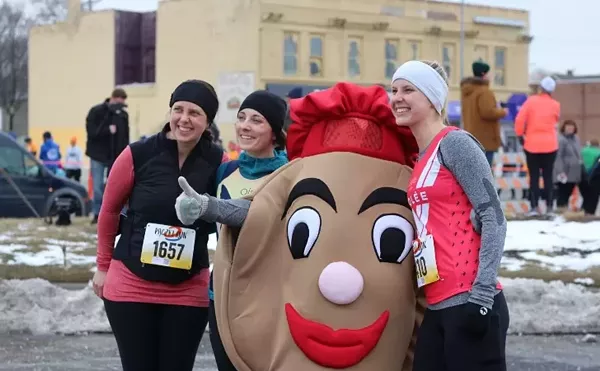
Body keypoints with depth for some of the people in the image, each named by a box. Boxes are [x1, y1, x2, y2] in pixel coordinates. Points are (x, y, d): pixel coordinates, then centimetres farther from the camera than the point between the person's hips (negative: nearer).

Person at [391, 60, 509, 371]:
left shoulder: (455, 143, -6)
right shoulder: (419, 160, 17)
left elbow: (493, 218, -12)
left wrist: (482, 295, -18)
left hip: (467, 303, -8)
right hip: (438, 307, 8)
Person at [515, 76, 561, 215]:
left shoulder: (531, 101, -7)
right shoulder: (555, 105, -2)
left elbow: (519, 119, -12)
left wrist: (520, 134, 1)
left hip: (532, 145, -1)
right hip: (550, 145, 1)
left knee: (534, 176, 3)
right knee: (548, 176, 9)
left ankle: (534, 207, -4)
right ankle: (549, 207, 6)